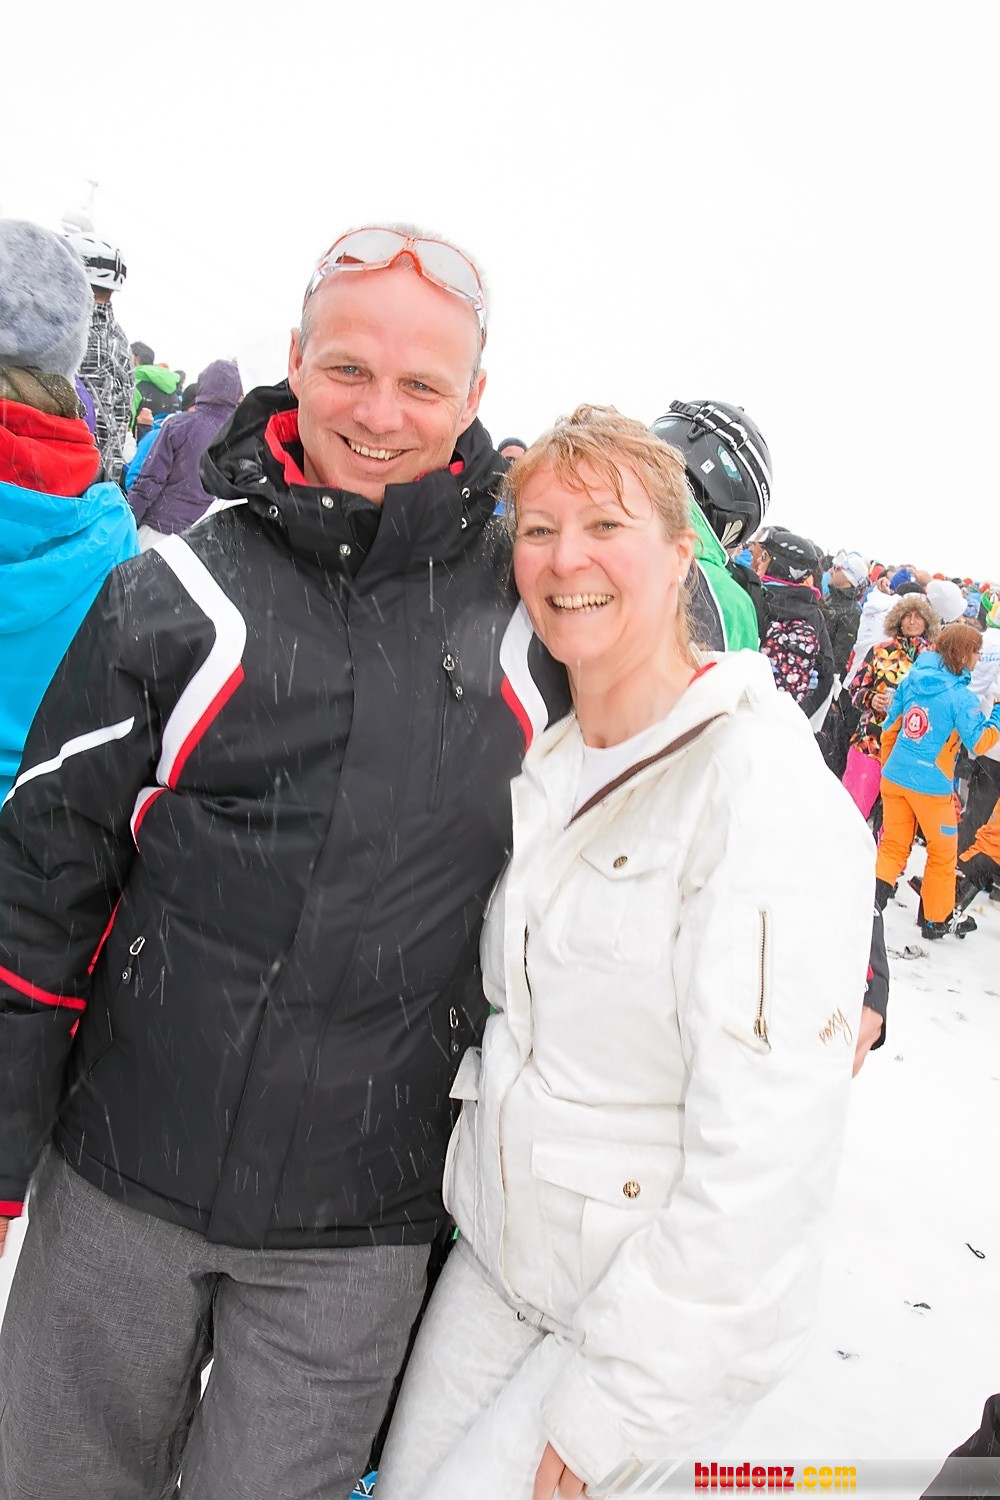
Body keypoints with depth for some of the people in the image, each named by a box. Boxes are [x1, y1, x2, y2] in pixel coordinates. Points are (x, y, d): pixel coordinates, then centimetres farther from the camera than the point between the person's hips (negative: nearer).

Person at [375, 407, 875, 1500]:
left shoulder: (767, 793, -22)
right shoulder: (549, 763, 2)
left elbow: (765, 1154, -24)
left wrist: (601, 1409, -18)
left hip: (667, 1311, -6)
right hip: (496, 1248, 6)